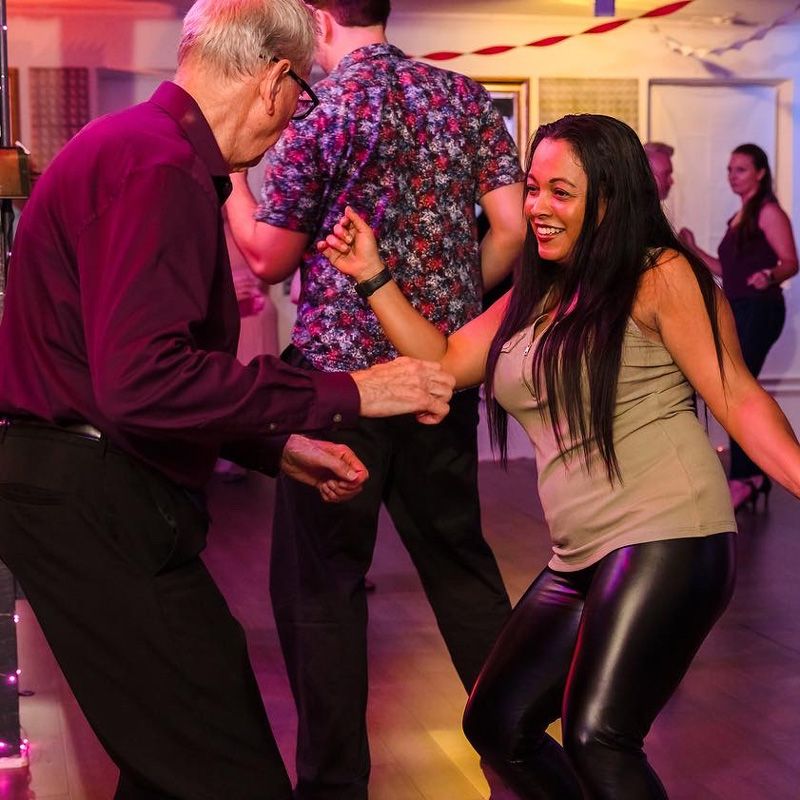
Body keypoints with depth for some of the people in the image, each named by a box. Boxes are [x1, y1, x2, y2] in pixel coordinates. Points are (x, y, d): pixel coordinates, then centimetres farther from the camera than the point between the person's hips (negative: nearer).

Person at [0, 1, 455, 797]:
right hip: (90, 500, -11)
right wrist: (343, 394, -23)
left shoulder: (138, 144, 18)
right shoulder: (157, 166, -17)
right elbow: (142, 381, -29)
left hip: (89, 491, 11)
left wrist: (279, 447, 18)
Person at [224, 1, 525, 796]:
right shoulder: (465, 95, 4)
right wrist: (452, 304, 12)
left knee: (319, 579, 5)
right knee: (459, 559, 18)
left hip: (339, 367, -5)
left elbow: (269, 258, -3)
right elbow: (512, 228, 0)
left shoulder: (318, 110, -8)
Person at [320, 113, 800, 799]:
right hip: (580, 561, 8)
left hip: (667, 542, -8)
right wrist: (372, 277, 9)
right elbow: (443, 362, 14)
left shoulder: (661, 277, -6)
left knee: (595, 736, -21)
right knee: (496, 725, 8)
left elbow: (739, 399, -9)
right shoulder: (532, 297, 16)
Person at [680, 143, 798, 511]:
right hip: (738, 311, 9)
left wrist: (769, 276, -35)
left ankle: (741, 479, -7)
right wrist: (694, 250, 12)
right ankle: (755, 473, 18)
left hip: (760, 311, -9)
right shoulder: (739, 217, 18)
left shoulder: (769, 212, -8)